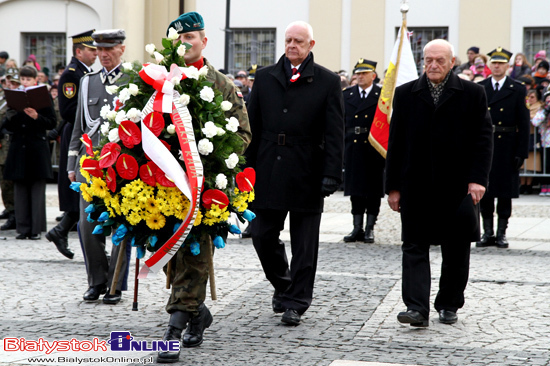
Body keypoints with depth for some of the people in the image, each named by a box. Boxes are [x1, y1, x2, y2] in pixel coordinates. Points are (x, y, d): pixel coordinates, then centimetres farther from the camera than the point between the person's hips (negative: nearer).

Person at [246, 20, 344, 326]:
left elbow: (334, 134, -3)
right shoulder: (265, 77, 9)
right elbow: (253, 126, 11)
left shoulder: (328, 81, 0)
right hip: (269, 173, 3)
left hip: (307, 175, -3)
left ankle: (295, 303, 13)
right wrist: (248, 166, 5)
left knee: (304, 245, 3)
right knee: (263, 236, 6)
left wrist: (332, 174, -11)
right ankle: (283, 285, 30)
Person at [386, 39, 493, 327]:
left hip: (457, 186, -1)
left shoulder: (472, 94, 3)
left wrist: (478, 178, -11)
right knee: (414, 247, -4)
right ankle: (417, 308, -6)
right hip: (416, 185, 1)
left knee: (456, 249, 7)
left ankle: (448, 306, 21)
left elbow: (483, 138, -1)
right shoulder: (405, 94, 7)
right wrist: (393, 185, 2)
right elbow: (395, 142, 7)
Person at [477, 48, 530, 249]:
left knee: (505, 192, 3)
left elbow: (523, 123, -1)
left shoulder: (517, 89, 2)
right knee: (484, 191, 4)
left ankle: (502, 233, 10)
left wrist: (521, 152, -7)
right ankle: (487, 232, 12)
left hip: (507, 147, -1)